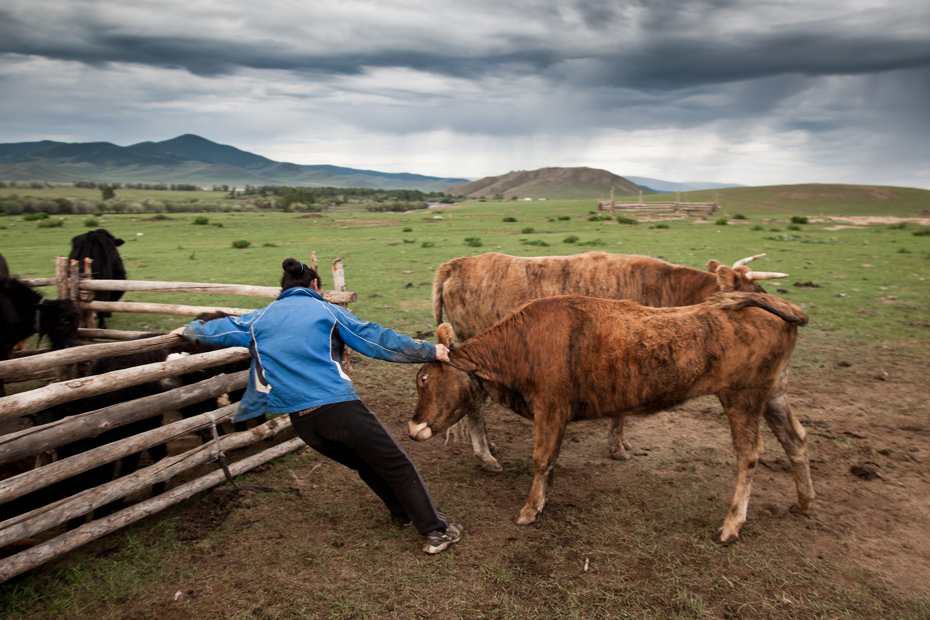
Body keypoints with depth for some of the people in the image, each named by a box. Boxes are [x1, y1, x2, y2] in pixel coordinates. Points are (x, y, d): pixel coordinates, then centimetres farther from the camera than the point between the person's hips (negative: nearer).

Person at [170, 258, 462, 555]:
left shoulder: (260, 318, 16)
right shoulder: (326, 310, 6)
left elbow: (216, 329, 30)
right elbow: (376, 339, 1)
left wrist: (189, 330, 52)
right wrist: (430, 351, 6)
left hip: (301, 420, 5)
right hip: (340, 407, -5)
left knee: (366, 463, 26)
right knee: (397, 464, 5)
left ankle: (403, 513, 35)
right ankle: (436, 531, 4)